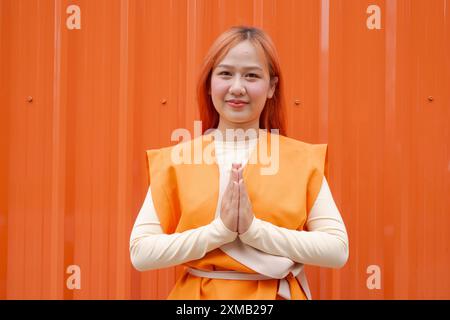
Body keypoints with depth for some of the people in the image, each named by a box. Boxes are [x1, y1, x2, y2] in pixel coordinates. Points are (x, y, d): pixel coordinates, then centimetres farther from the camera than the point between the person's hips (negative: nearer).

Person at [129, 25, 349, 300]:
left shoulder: (303, 158, -5)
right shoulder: (174, 160, -6)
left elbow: (337, 249, -12)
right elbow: (141, 252, -11)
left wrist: (255, 228, -20)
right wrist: (220, 229, -20)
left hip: (279, 294, 0)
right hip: (200, 293, 0)